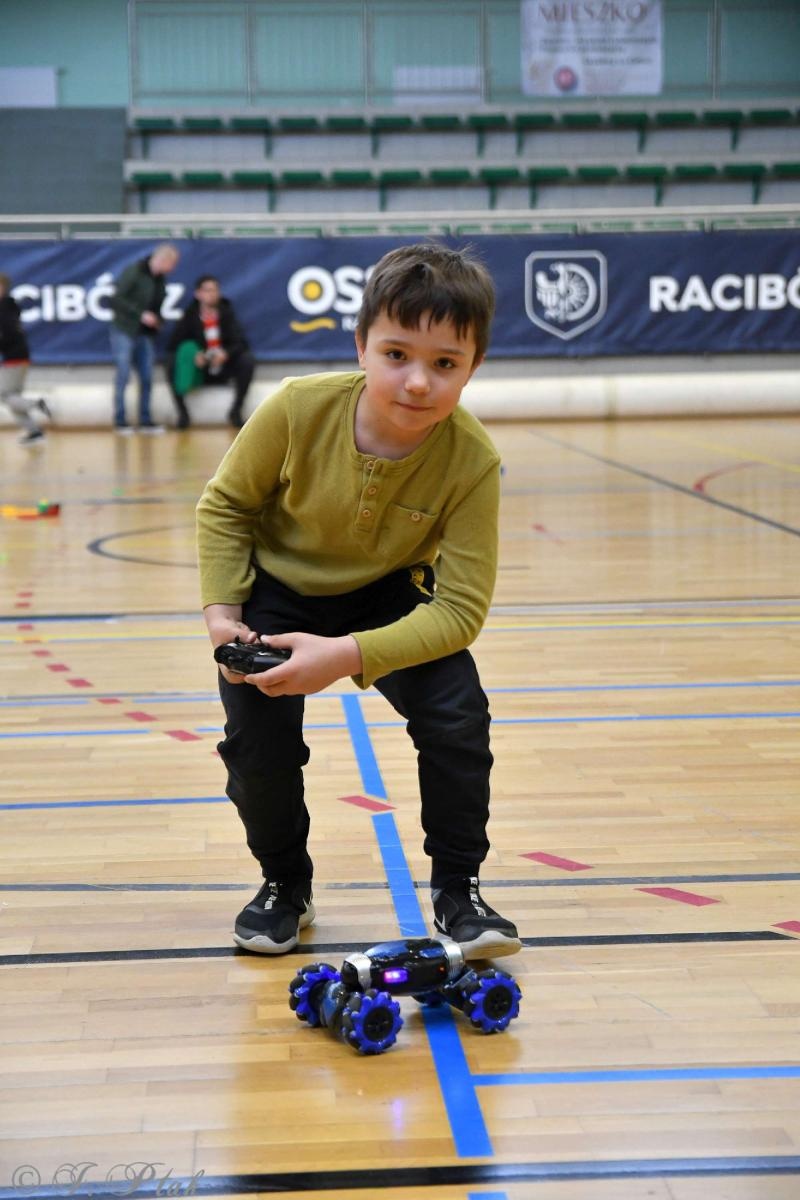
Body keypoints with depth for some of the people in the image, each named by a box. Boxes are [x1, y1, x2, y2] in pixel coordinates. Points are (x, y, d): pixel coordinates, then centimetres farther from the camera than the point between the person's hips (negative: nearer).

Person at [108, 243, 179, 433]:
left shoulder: (160, 279, 7)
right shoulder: (133, 272, -13)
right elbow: (117, 299, -17)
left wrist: (156, 321, -2)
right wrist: (141, 315, -20)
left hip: (145, 335, 6)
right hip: (124, 331, -6)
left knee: (147, 378, 5)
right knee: (123, 376, -5)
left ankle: (145, 420, 12)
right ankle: (120, 422, 1)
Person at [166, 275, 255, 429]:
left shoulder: (227, 313, -2)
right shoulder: (190, 316, -5)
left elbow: (241, 343, -10)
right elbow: (173, 346, -12)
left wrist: (226, 353, -32)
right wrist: (194, 356, -30)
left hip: (222, 369, 1)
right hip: (198, 372, -1)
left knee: (247, 360, -25)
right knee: (172, 361, -27)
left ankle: (236, 411, -12)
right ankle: (182, 412, -17)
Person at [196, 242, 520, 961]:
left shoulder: (471, 460, -29)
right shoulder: (299, 411, -29)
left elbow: (461, 607, -28)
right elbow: (225, 505, -10)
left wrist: (348, 655, -38)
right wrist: (222, 612, -20)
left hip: (387, 598, 0)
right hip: (278, 590, 0)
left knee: (458, 719, -19)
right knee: (258, 740, -13)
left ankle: (458, 893, 4)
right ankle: (285, 887, 17)